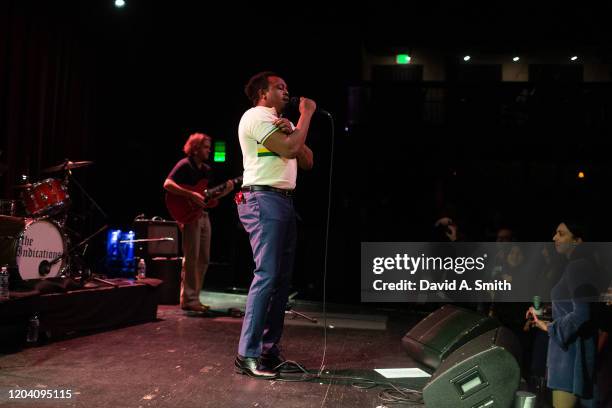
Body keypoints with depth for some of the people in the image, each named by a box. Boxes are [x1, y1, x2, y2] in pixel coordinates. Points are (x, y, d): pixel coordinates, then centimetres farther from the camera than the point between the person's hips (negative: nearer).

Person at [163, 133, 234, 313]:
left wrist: (225, 190, 1)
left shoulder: (207, 169, 17)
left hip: (203, 215, 8)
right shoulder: (184, 165, -7)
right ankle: (188, 300, -4)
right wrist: (191, 195, -25)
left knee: (203, 259, 9)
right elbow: (167, 184, -18)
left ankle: (194, 298, 17)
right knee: (191, 258, -9)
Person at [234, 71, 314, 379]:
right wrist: (306, 114, -4)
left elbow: (307, 162, 17)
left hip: (284, 202, 10)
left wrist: (291, 132, 1)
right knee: (266, 275, -15)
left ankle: (269, 351, 11)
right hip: (263, 200, -10)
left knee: (282, 278, 6)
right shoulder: (257, 116, -3)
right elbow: (289, 150, -16)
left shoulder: (280, 123, 26)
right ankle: (247, 355, -11)